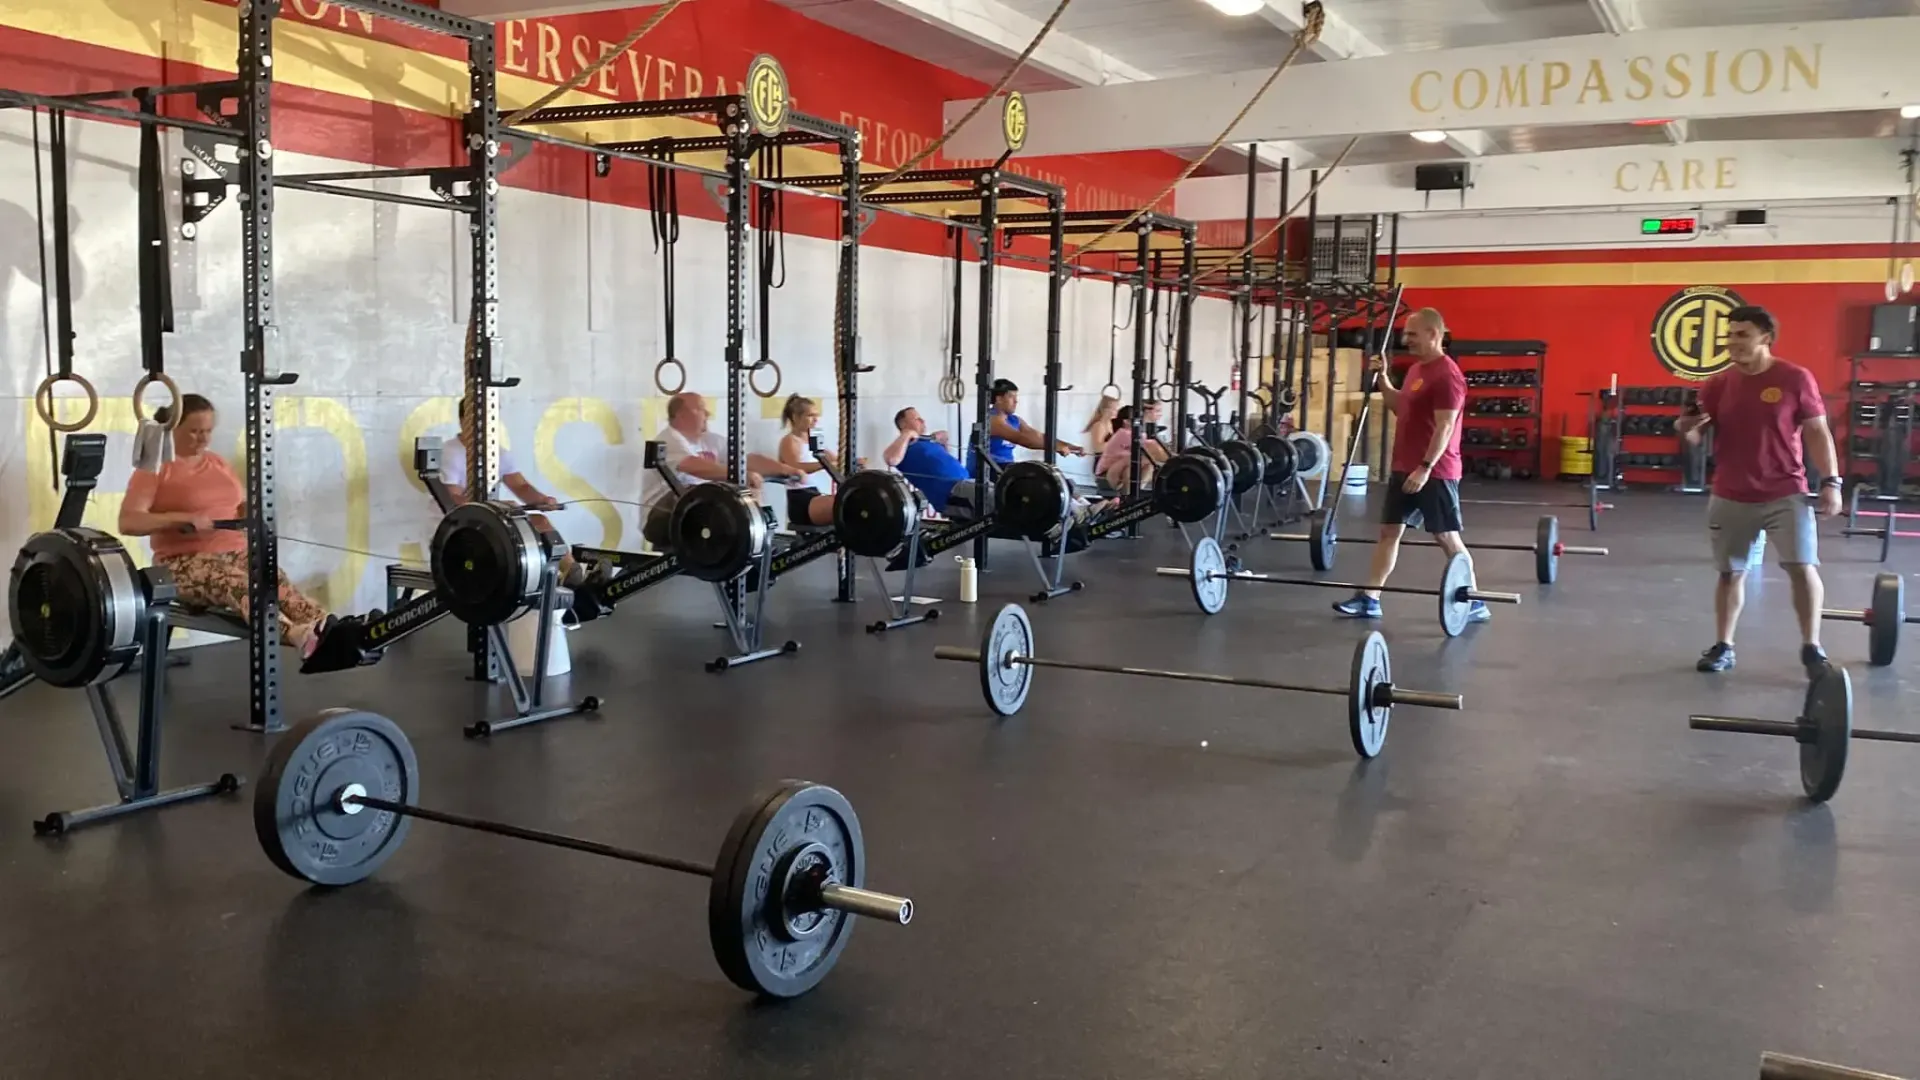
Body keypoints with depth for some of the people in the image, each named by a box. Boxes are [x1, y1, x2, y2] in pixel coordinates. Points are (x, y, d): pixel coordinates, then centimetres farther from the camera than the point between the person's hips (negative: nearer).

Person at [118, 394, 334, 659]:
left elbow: (244, 503, 27)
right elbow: (127, 523, -10)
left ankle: (327, 629, -61)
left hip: (236, 552, 5)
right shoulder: (154, 468, 0)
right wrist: (184, 518, -22)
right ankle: (295, 635, -69)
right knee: (237, 585, -39)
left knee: (277, 581, -30)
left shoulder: (218, 463, 19)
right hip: (185, 562, -5)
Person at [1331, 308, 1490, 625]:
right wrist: (1383, 377, 13)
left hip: (1434, 471, -9)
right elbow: (1400, 408, 24)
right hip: (1404, 468, 9)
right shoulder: (1416, 369, 13)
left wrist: (1426, 468, -25)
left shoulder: (1447, 375, -16)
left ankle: (1474, 603, 9)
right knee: (1389, 531, 8)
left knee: (1447, 537, -2)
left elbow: (1445, 427, -21)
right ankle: (1369, 599, 11)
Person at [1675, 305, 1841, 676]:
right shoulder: (1717, 385, 2)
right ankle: (1723, 647, 19)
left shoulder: (1795, 379, -5)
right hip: (1731, 497, 2)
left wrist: (1831, 481, -6)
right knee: (1730, 573, 8)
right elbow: (1697, 435, 7)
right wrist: (1687, 428, -18)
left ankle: (1811, 648, 6)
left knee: (1803, 568, -8)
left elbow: (1817, 432, 0)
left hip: (1785, 494, -2)